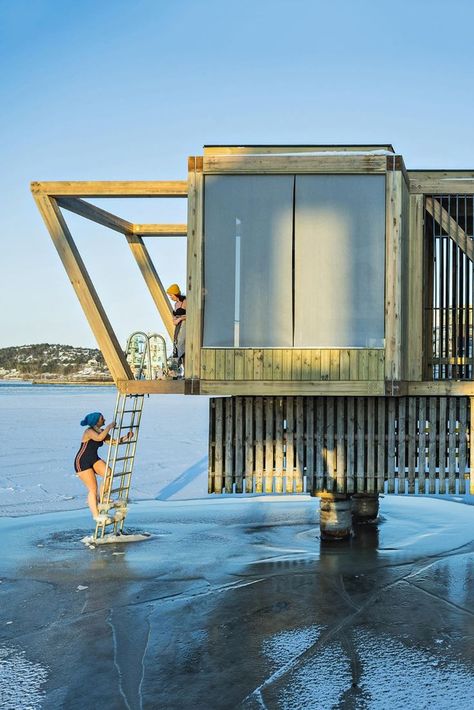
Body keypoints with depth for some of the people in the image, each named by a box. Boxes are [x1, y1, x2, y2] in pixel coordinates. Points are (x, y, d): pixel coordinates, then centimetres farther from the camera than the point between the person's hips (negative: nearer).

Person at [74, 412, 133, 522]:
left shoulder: (102, 431, 4)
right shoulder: (89, 432, -20)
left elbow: (113, 442, 4)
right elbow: (99, 438, -41)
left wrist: (126, 437, -9)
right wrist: (109, 427, -32)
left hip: (94, 459, 8)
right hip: (82, 462, -8)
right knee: (93, 488, -8)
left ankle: (100, 498, 8)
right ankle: (96, 515, 0)